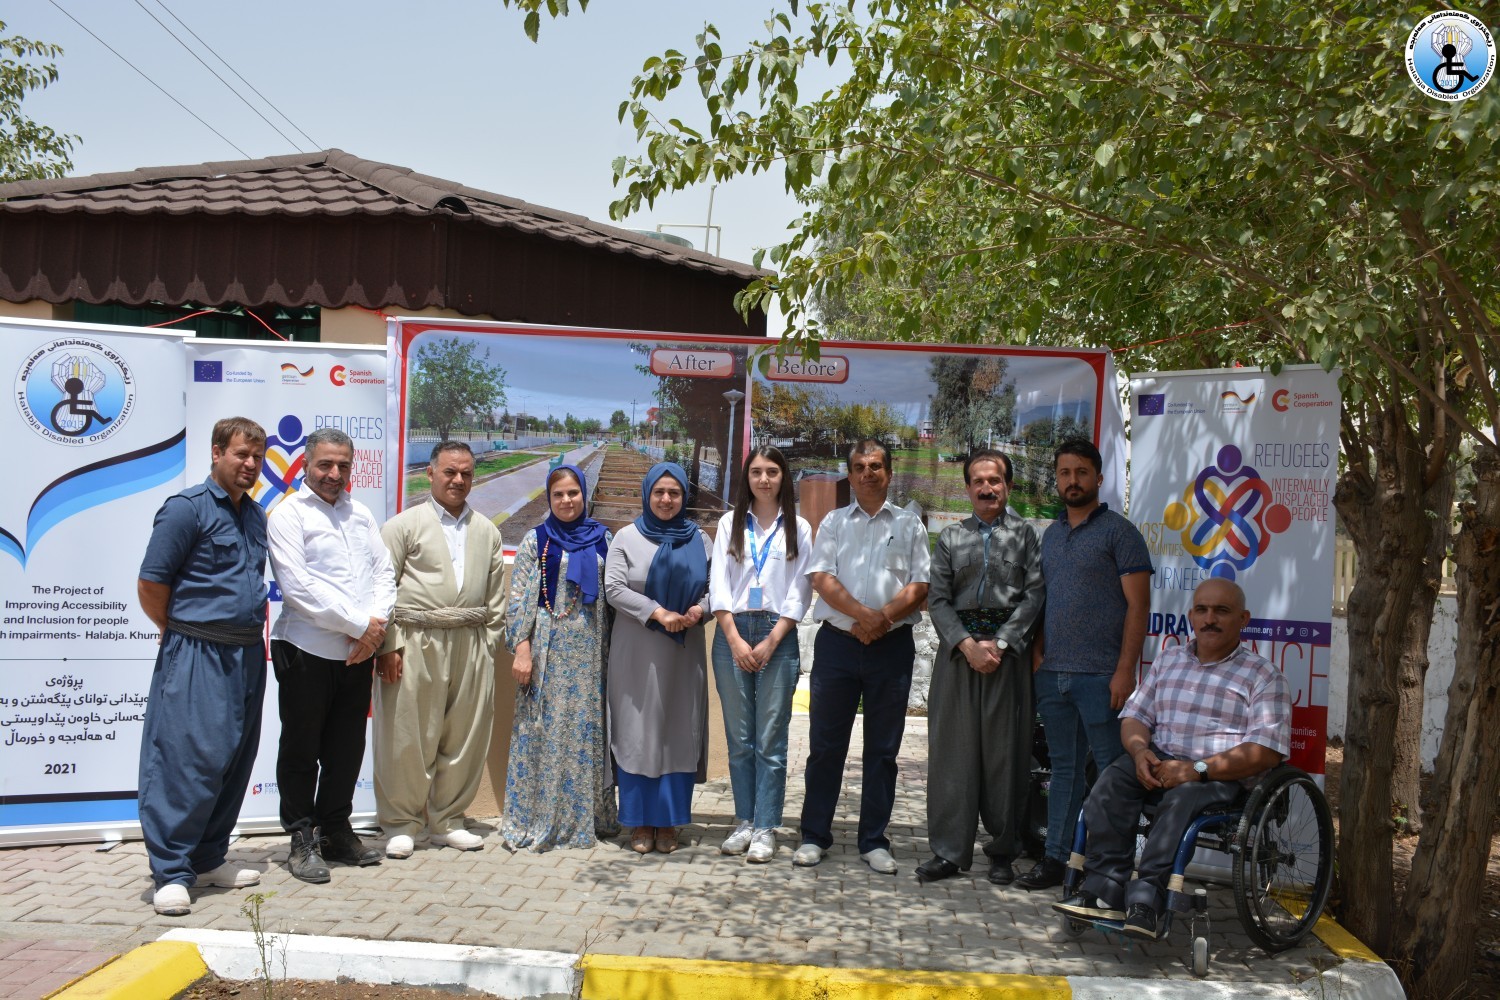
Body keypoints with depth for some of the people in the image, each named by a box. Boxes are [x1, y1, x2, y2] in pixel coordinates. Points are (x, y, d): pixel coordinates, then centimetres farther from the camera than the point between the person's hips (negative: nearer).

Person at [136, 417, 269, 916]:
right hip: (198, 654, -7)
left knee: (235, 760, 11)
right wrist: (182, 632, 3)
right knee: (190, 758, -7)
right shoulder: (187, 508, -8)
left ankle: (209, 858, 23)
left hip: (248, 653, 8)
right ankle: (171, 873, 1)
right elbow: (150, 585, -8)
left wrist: (255, 624, 14)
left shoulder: (256, 515, 15)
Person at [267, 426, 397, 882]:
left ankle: (336, 831, 26)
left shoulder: (360, 513, 15)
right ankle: (303, 840, 17)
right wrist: (359, 624, -14)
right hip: (306, 651, -5)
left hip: (358, 653, 5)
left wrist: (377, 623, -7)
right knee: (301, 749, 5)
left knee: (347, 747, 12)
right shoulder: (289, 514, -5)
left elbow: (384, 571, 11)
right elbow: (297, 587, -14)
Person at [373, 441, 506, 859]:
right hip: (416, 643, -3)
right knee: (408, 737, 1)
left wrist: (490, 644, 9)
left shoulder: (487, 531, 15)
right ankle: (400, 824, 15)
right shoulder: (405, 524, 4)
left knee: (465, 737, 7)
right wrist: (387, 644, -8)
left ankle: (447, 820, 21)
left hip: (471, 645, 4)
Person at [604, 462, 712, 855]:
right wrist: (658, 613, -16)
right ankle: (640, 822, 9)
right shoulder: (627, 538, 3)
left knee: (679, 732, 3)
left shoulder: (699, 540, 9)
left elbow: (713, 587, 9)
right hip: (636, 652, -2)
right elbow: (615, 589, -6)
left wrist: (700, 609, -13)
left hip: (684, 651, 2)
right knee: (637, 731, 0)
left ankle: (668, 822, 12)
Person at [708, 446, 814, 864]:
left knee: (770, 739, -2)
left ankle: (765, 829, 3)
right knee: (739, 737, 5)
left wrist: (770, 642, -8)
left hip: (777, 636, -1)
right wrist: (736, 640, -7)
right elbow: (718, 586, 3)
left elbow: (799, 593, 2)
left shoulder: (798, 529, 7)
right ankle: (744, 822, 14)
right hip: (732, 634, 1)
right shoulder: (730, 524, 9)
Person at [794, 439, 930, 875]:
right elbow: (822, 579, -2)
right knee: (825, 744, 3)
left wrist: (884, 618, -13)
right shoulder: (834, 522, 10)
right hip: (837, 642, 0)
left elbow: (921, 586, 1)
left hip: (892, 645, 0)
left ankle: (874, 841, 15)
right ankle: (814, 836, 13)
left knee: (883, 749, 6)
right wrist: (862, 615, -15)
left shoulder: (909, 525, 10)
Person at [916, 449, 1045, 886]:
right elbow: (938, 599, 5)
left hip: (1008, 650, -1)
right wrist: (967, 645, -8)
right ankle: (949, 851, 8)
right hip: (957, 648, 2)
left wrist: (999, 644, -11)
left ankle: (1003, 853, 14)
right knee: (952, 747, 1)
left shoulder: (1023, 534, 7)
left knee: (1005, 750, 2)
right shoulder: (951, 537, 12)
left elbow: (1034, 593, -1)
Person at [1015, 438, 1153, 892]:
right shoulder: (1050, 535, 16)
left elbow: (1138, 605, -8)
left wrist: (1125, 671, -15)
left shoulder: (1119, 531, -4)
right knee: (1064, 768, 13)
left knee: (1113, 770, 0)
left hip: (1100, 675, -6)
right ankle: (1056, 858, 19)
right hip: (1052, 673, 6)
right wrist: (1036, 653, 8)